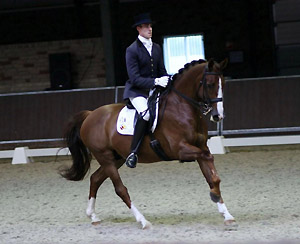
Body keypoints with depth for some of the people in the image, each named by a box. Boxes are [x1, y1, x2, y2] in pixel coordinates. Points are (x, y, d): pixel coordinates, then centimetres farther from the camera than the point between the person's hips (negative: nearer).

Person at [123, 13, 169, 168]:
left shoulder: (157, 48, 13)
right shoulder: (132, 50, -8)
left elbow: (162, 72, 18)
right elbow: (135, 78, -16)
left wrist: (167, 82, -4)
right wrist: (156, 82, -27)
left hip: (154, 91, 7)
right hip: (136, 91, -7)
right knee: (146, 113, -35)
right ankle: (133, 153, -34)